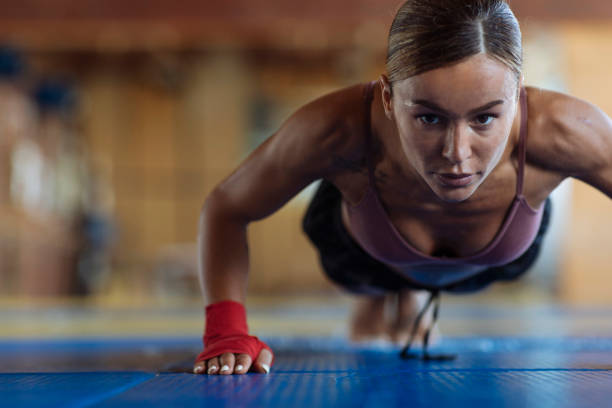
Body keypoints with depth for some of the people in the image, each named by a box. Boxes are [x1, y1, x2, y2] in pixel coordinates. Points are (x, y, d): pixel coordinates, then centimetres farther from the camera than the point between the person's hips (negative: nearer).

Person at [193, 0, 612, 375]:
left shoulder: (560, 132, -46)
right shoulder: (338, 130, -46)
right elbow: (226, 208, -26)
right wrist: (226, 333, -38)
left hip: (498, 261, 1)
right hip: (364, 252, -1)